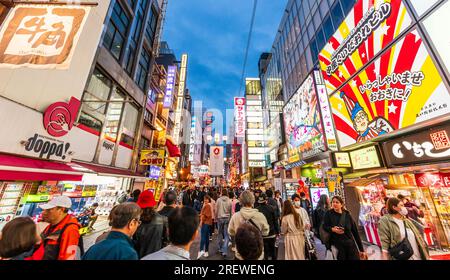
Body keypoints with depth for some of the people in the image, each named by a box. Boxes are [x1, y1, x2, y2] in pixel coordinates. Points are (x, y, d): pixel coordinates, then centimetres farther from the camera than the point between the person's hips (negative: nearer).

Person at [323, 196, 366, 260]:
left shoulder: (347, 215, 1)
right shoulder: (328, 214, -4)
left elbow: (355, 232, 5)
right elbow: (324, 227, -3)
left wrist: (361, 249, 6)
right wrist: (332, 229, -24)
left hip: (350, 244, 2)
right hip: (337, 245, -2)